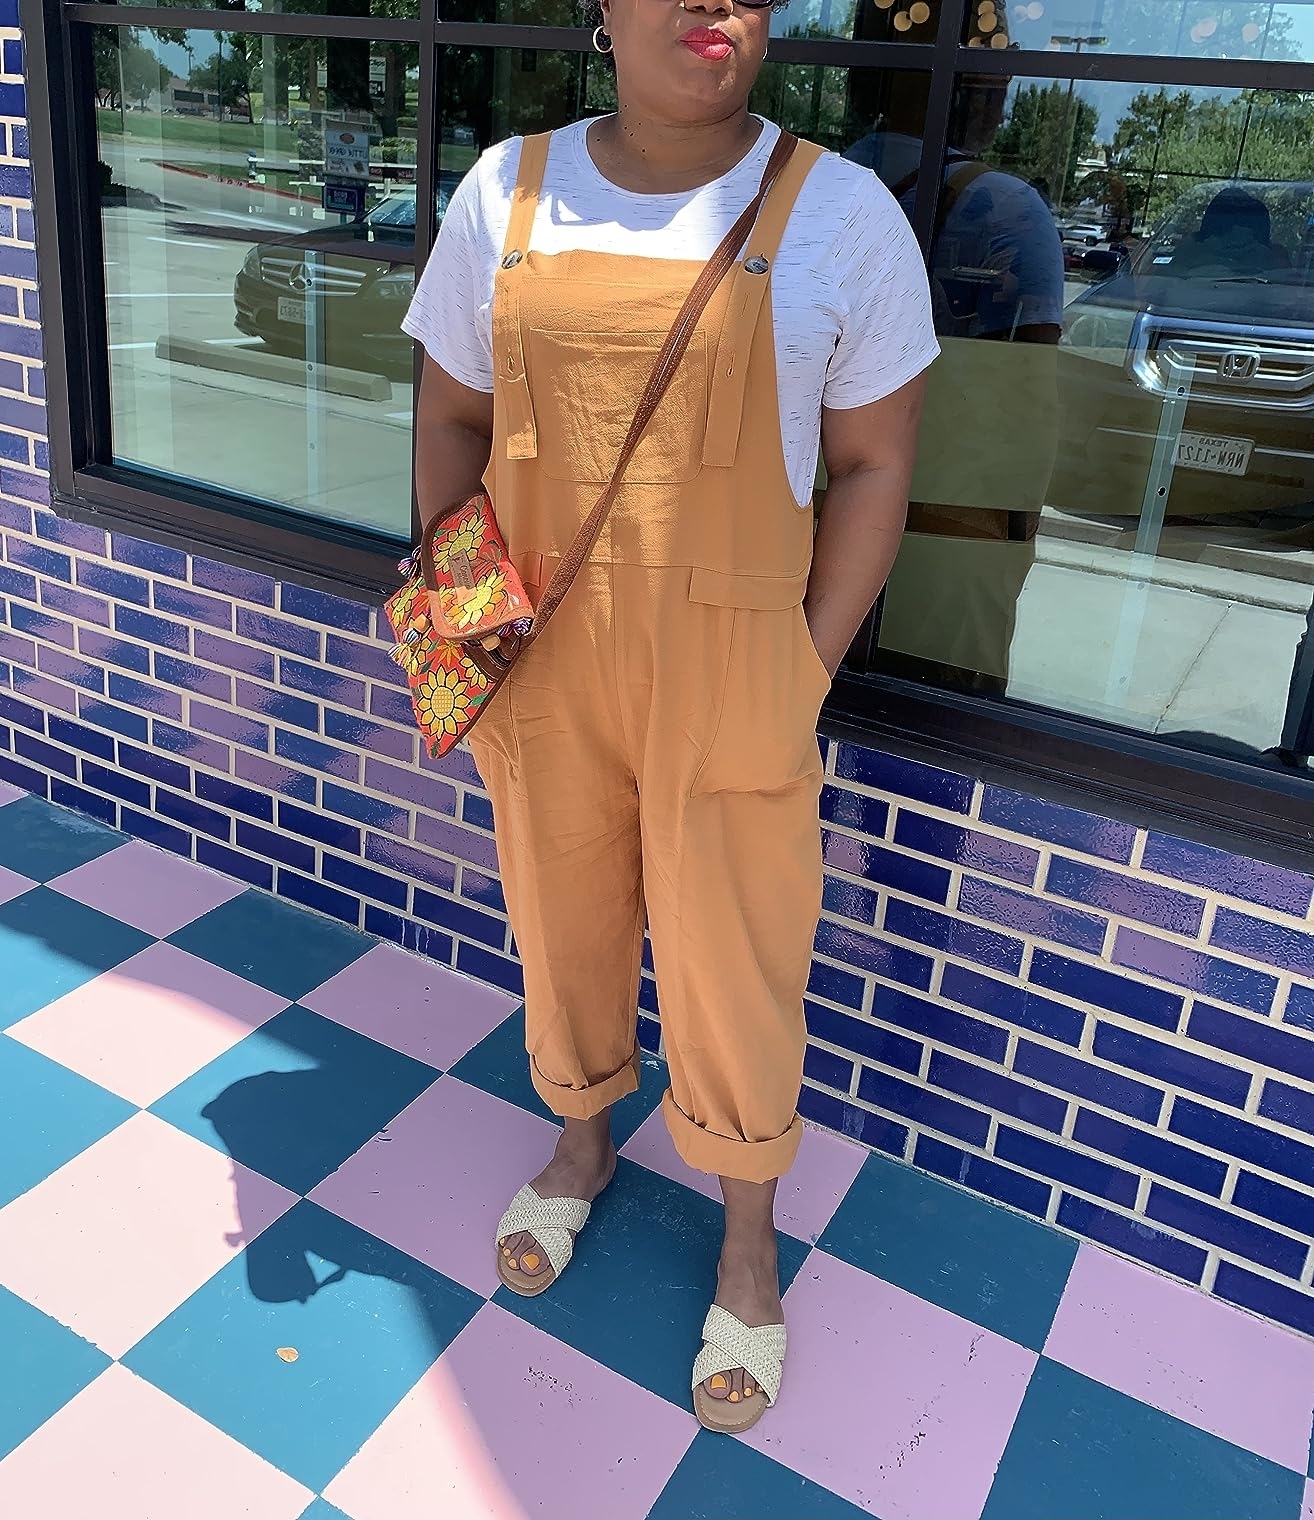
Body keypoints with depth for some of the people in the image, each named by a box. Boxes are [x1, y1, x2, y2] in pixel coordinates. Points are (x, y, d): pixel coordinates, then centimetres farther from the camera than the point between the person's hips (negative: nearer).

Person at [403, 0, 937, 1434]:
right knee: (563, 923, 20)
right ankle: (581, 1144, 50)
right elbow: (451, 418, 9)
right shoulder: (508, 189, 2)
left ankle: (748, 1237, 37)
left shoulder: (840, 213, -6)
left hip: (730, 669, -2)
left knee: (733, 966, 10)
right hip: (542, 659, 3)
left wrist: (805, 675, -7)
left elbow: (870, 466, -3)